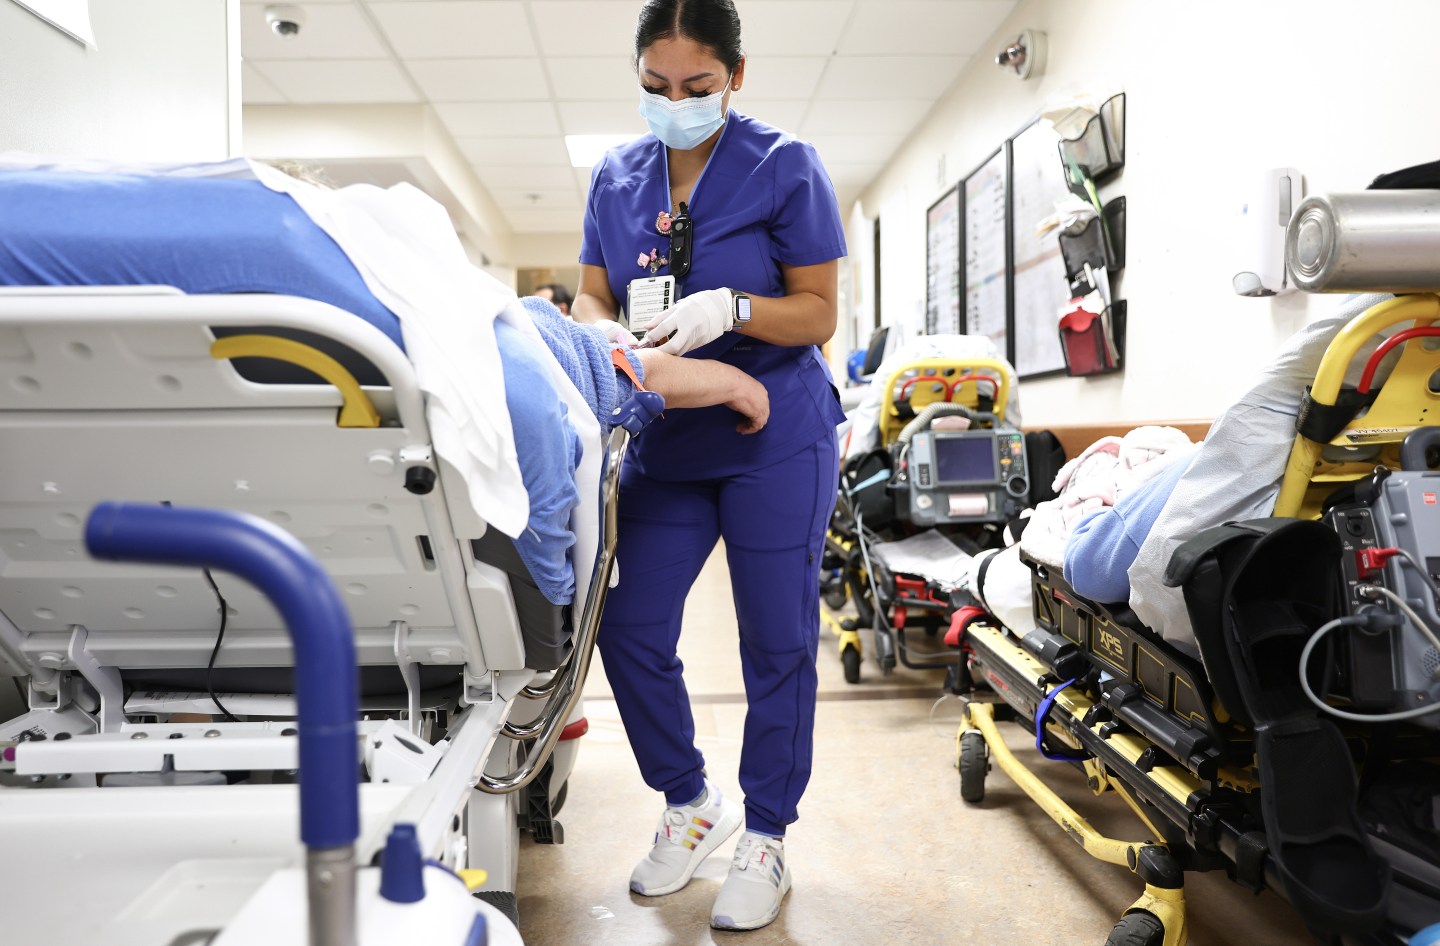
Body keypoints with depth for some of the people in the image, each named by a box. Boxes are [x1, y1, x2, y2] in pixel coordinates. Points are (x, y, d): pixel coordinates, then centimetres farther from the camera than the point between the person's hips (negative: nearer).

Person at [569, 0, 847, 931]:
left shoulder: (784, 166, -7)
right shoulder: (616, 177, 5)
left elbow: (819, 312, -7)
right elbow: (591, 296, 8)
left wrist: (730, 309, -25)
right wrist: (605, 333, -15)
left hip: (777, 437, -4)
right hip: (665, 441, 5)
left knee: (777, 640, 3)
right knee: (629, 630, 3)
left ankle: (767, 839, 20)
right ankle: (692, 803, 27)